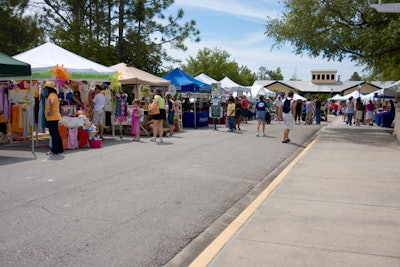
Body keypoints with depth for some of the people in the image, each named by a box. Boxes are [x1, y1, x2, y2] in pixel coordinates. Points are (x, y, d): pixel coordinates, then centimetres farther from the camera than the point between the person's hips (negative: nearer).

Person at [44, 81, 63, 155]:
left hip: (52, 118, -10)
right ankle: (60, 149, 19)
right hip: (55, 117, 10)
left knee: (54, 134, -7)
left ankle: (54, 150, -4)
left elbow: (51, 101, -36)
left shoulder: (51, 95, -14)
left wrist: (51, 111, -31)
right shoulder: (54, 94, 17)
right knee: (56, 134, 14)